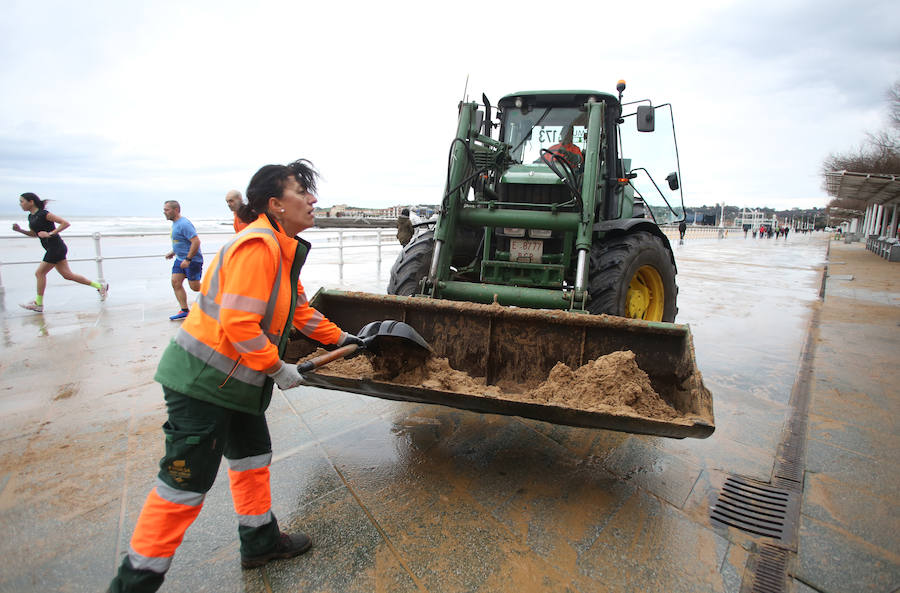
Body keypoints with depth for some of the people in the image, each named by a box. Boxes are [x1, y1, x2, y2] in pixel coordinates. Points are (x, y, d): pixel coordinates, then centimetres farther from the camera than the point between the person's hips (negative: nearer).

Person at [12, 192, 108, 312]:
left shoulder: (44, 214, -12)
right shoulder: (31, 217, 14)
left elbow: (65, 223, -16)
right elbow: (33, 234, 27)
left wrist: (50, 233, -20)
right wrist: (20, 230, 11)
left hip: (56, 248, -9)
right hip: (52, 249, 9)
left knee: (40, 273, -2)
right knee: (67, 274, 8)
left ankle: (38, 304, 9)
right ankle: (100, 286, 11)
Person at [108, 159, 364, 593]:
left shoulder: (283, 248, 10)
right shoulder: (257, 246, -23)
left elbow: (297, 308, 21)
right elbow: (239, 323, -29)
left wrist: (340, 338, 24)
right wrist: (278, 369, -17)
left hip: (236, 379, 10)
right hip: (202, 378, -10)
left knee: (253, 459, 20)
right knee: (186, 481, 0)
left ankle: (260, 541, 39)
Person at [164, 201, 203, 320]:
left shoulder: (184, 224, -19)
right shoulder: (175, 223, 14)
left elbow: (196, 241, -26)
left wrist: (188, 259, -25)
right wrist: (173, 252, 17)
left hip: (192, 260, -10)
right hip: (180, 259, 10)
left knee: (195, 287, -3)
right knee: (176, 283, 2)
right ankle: (184, 311, 6)